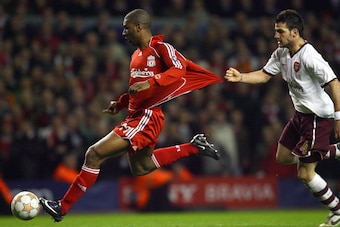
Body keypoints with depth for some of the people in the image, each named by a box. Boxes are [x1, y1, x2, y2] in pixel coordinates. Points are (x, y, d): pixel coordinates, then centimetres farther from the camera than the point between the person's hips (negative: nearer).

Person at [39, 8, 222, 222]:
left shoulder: (160, 48, -10)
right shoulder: (137, 54, 16)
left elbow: (178, 70, -27)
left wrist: (150, 83, -36)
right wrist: (119, 103, 17)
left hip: (147, 117, -11)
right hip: (136, 116, 11)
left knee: (94, 154, -16)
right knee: (140, 168, 28)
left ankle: (62, 207, -10)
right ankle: (194, 147, 30)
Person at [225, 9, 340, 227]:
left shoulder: (309, 56, -26)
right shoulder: (281, 53, 1)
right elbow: (265, 74, 12)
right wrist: (241, 77, -6)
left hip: (319, 117, -9)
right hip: (301, 114, 9)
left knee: (305, 173, -6)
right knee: (283, 156, 19)